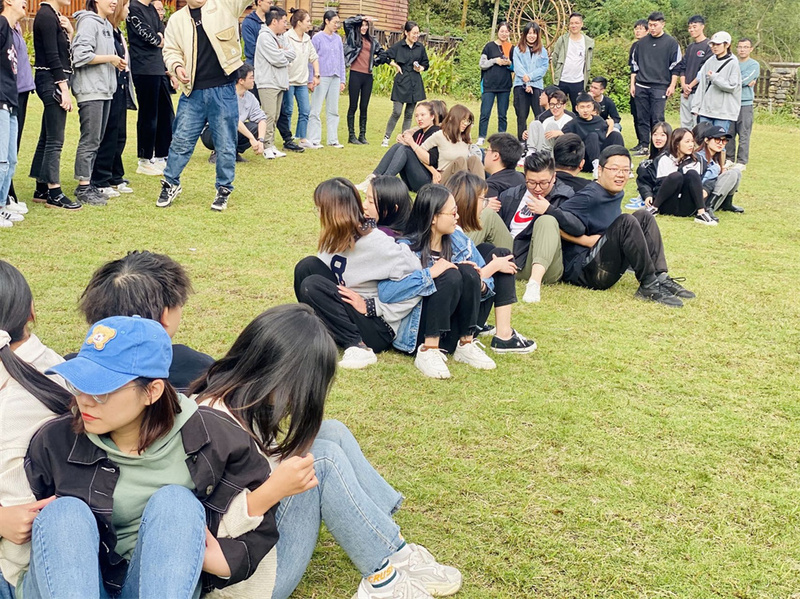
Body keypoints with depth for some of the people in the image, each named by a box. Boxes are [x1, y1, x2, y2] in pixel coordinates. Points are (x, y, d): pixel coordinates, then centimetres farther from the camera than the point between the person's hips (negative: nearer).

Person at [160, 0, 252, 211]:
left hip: (223, 91, -2)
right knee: (181, 140, 6)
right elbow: (170, 50, 12)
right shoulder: (177, 19, 8)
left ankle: (223, 190, 21)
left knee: (226, 144, 5)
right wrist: (176, 66, -8)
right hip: (193, 91, 2)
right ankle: (171, 183, 25)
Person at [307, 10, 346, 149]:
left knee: (333, 110, 9)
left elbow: (341, 59, 15)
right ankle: (314, 140, 1)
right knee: (316, 110, -3)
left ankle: (333, 140, 15)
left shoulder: (338, 39, 11)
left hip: (335, 78, 5)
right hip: (321, 77, -5)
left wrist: (342, 80, 12)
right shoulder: (317, 38, -4)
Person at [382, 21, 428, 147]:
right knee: (396, 112, -8)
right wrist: (395, 65, -3)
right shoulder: (398, 46, -5)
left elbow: (426, 64, 14)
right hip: (401, 82, -4)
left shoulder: (420, 47, 6)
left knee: (409, 114, 7)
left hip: (415, 84, 4)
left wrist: (420, 68, -6)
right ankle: (386, 137, 4)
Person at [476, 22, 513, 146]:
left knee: (503, 115, 5)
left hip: (505, 86, 2)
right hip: (489, 85, -2)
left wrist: (509, 64, -8)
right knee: (485, 113, -5)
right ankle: (481, 138, 1)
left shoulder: (511, 48, 9)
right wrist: (495, 61, -13)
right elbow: (482, 64, 1)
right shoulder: (490, 46, 3)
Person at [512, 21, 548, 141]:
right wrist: (526, 83, -12)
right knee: (522, 116, 2)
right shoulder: (518, 49, 7)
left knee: (540, 115, -6)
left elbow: (544, 67, 1)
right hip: (520, 86, 0)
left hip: (537, 86, 0)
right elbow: (517, 67, -2)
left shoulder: (542, 50, 11)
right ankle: (521, 142, 7)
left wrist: (530, 77, -13)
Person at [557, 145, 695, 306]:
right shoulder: (589, 197, -16)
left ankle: (661, 278, -10)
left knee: (643, 217, 2)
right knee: (626, 221, -25)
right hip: (581, 270, -9)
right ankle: (648, 285, -23)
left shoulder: (617, 194, 11)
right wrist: (588, 240, -20)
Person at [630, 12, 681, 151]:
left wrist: (672, 85, -5)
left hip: (660, 87, -4)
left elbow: (676, 66, 2)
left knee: (657, 119, -8)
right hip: (641, 87, 4)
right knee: (642, 118, 5)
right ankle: (644, 146, 11)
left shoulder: (671, 43, 2)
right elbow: (634, 64, 16)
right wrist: (632, 84, 11)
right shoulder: (642, 42, 12)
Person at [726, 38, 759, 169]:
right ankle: (729, 159, 16)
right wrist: (745, 82, -11)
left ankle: (742, 162, 0)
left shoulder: (754, 65, 1)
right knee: (729, 133, 6)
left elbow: (742, 80, -13)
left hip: (745, 104, -4)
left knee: (744, 135, -4)